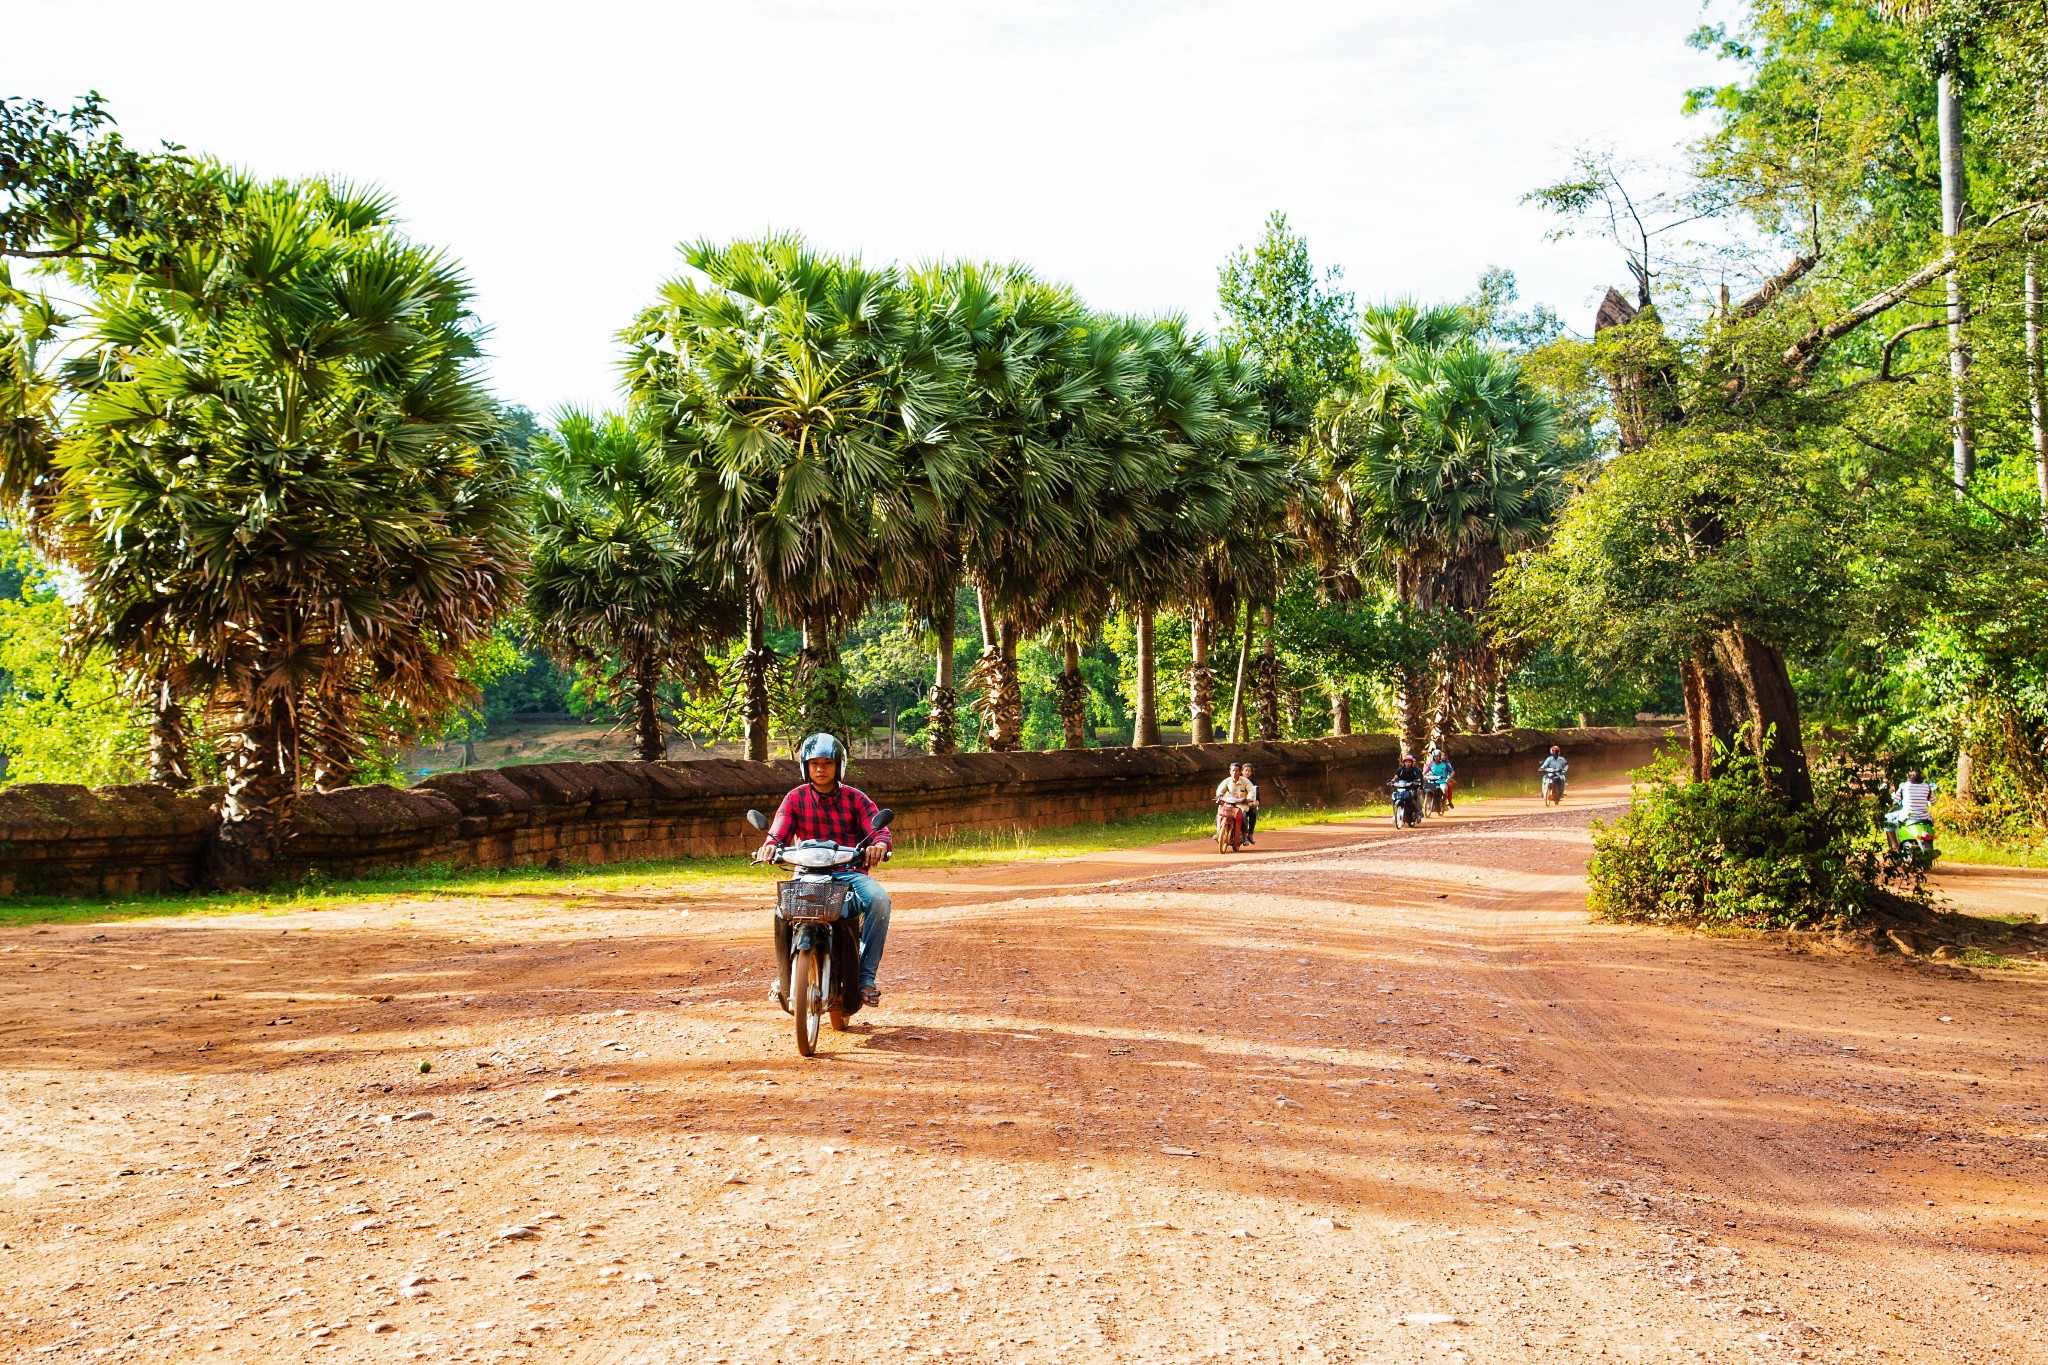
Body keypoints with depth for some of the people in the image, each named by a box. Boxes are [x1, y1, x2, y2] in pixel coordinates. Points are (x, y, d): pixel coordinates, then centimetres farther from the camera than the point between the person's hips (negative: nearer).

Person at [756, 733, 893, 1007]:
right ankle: (784, 975, -8)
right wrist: (769, 846, -28)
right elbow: (778, 833, -3)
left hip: (850, 873, 0)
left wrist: (879, 845, -30)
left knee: (879, 898, -33)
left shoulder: (855, 798, 8)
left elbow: (879, 830, -4)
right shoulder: (796, 798, 9)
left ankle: (866, 976, -25)